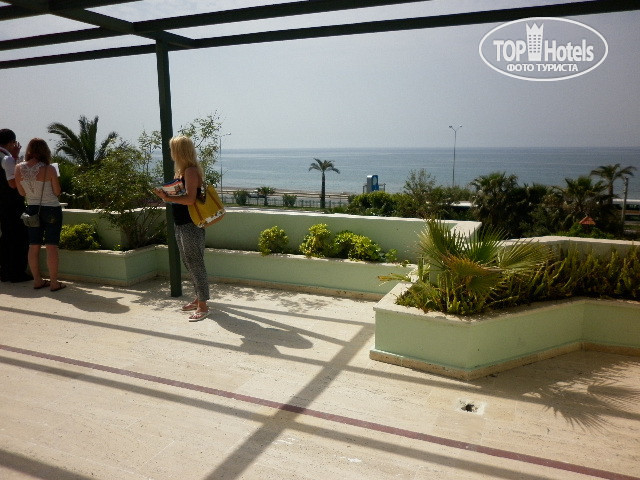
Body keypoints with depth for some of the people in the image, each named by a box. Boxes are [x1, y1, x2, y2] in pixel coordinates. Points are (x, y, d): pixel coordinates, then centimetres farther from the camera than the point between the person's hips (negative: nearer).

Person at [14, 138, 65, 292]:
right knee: (51, 247, -1)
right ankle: (54, 282, 2)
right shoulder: (49, 169, -16)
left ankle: (37, 280, 19)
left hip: (32, 209, 4)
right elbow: (57, 192, -8)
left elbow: (22, 192, 4)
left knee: (33, 246, 11)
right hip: (51, 209, -4)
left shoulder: (19, 168, -3)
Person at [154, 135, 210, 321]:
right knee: (189, 263, 18)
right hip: (181, 224, 11)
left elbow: (190, 199, -25)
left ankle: (203, 306, 4)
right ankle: (199, 298, 31)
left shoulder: (191, 171, -17)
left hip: (191, 225, -11)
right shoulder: (183, 170, 14)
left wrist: (168, 198, -24)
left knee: (195, 264, -4)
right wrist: (167, 194, 2)